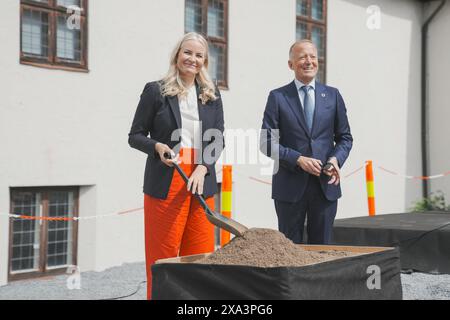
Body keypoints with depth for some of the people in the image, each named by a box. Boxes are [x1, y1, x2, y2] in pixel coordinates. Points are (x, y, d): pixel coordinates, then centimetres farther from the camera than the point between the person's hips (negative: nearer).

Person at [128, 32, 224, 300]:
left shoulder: (212, 95, 13)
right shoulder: (155, 91, 2)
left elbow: (218, 139, 9)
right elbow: (135, 136, 5)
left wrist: (203, 168, -7)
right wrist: (157, 147, -15)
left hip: (202, 180, 3)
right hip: (166, 180, -3)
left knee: (202, 252, 2)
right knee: (162, 253, -3)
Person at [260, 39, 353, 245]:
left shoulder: (333, 95, 10)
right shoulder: (277, 97, 2)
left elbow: (345, 137, 12)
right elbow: (267, 142, -3)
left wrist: (336, 159, -9)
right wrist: (298, 159, -15)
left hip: (326, 184, 2)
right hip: (290, 186, -2)